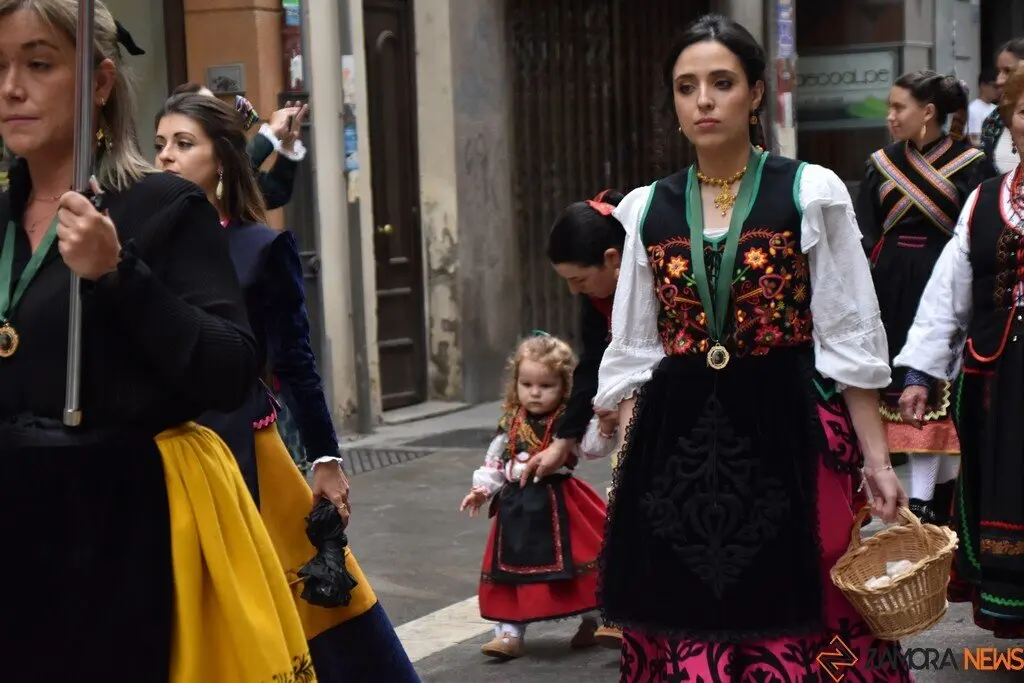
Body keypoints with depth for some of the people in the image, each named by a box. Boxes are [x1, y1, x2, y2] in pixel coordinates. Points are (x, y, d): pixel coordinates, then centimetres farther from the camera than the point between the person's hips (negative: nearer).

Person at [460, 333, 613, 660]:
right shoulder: (511, 422, 6)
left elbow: (594, 446, -24)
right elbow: (495, 459, 15)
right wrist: (482, 488, 7)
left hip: (558, 505, -4)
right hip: (518, 507, 4)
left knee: (576, 563, 6)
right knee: (513, 568, 8)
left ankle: (593, 619, 28)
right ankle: (510, 631, 16)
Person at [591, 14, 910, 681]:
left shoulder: (811, 193, -2)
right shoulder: (648, 210, 7)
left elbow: (849, 339, -2)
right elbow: (634, 351, 11)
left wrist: (877, 458, -6)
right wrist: (623, 463, 7)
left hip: (786, 431, -3)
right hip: (676, 444, 3)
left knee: (795, 628, 2)